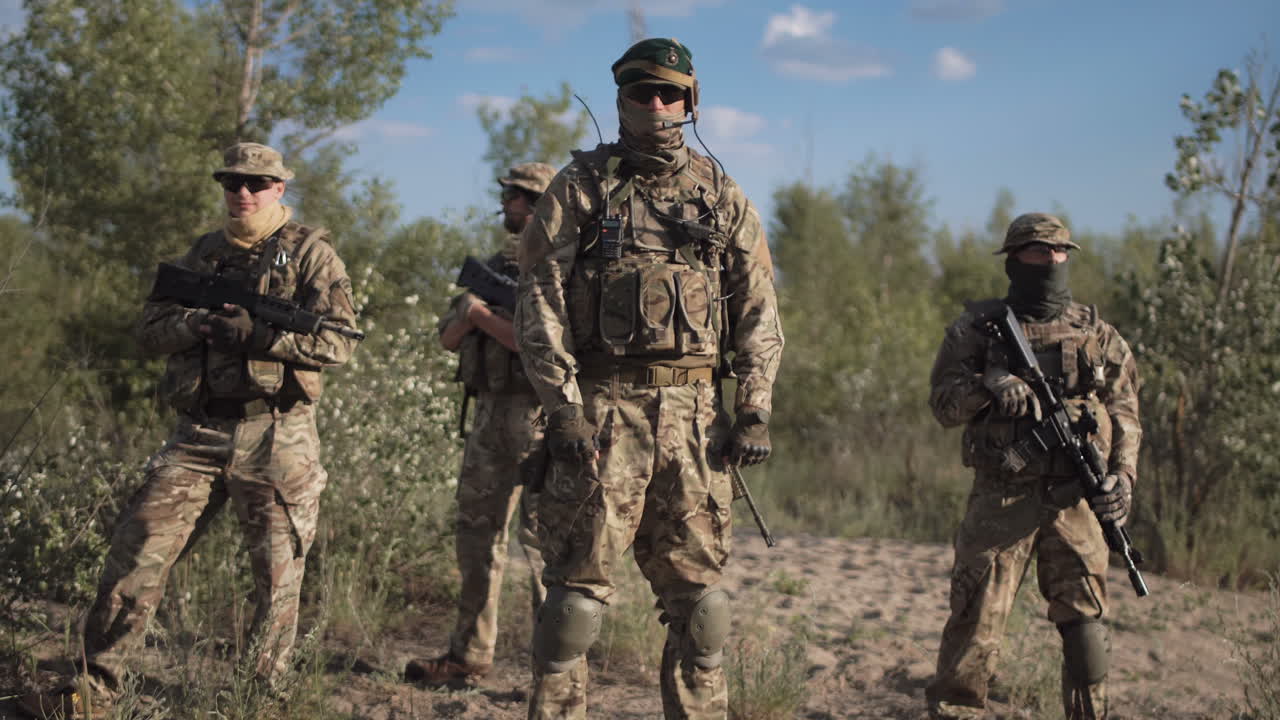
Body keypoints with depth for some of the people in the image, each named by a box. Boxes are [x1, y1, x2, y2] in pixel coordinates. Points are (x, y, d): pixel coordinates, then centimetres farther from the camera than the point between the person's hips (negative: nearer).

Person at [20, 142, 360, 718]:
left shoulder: (311, 253, 1)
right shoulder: (202, 254, 17)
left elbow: (339, 341, -10)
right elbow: (148, 330, 11)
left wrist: (257, 332, -19)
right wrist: (195, 324, -10)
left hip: (274, 438, -4)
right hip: (198, 434, 4)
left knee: (277, 575, 2)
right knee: (136, 551, -3)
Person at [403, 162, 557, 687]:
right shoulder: (495, 265, 18)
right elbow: (449, 338, 15)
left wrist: (483, 315, -10)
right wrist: (470, 311, -6)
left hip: (537, 413, -8)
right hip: (491, 411, 8)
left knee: (542, 537, -8)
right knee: (477, 529, 11)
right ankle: (469, 657, 20)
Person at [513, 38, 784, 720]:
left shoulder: (722, 196, 12)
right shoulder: (581, 186, 4)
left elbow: (758, 310, 11)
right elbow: (540, 303, -2)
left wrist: (755, 411, 1)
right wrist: (563, 408, -11)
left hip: (694, 412, 3)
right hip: (603, 407, -2)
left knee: (698, 591, 7)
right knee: (578, 589, -1)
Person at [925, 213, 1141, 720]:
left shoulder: (1097, 333, 12)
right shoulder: (978, 327, 6)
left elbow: (1125, 412, 12)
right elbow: (943, 403, 0)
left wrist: (1123, 474, -3)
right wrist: (987, 385, -20)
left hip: (1076, 501, 2)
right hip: (1002, 500, -2)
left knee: (1085, 621, 4)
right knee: (976, 619, -4)